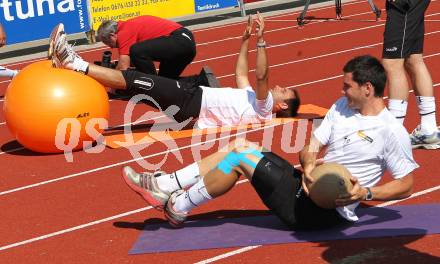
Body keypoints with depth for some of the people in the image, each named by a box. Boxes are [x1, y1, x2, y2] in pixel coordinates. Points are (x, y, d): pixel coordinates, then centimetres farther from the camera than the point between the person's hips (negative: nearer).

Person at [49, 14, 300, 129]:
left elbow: (261, 77, -24)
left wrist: (261, 40, -30)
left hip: (192, 105, -9)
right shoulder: (253, 98, 19)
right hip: (193, 96, 9)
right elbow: (241, 74, 33)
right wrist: (246, 40, 30)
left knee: (133, 80, -17)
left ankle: (75, 64, -16)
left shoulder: (263, 107, -7)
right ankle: (74, 63, -3)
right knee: (132, 79, 0)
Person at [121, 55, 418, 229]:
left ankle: (178, 207, 2)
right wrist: (308, 167, -14)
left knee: (240, 157, -13)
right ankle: (165, 185, 2)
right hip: (311, 186, 8)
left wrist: (366, 193, -25)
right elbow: (312, 145, 8)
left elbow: (406, 185, -12)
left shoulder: (392, 132, -14)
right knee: (240, 147, 2)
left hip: (325, 210, -8)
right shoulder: (342, 107, 10)